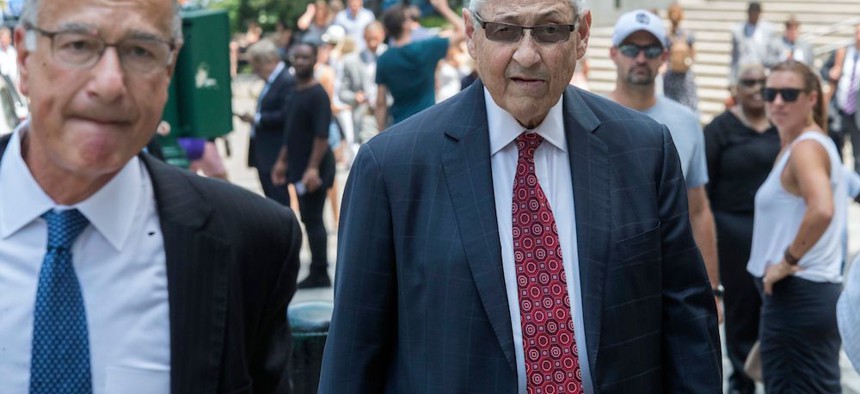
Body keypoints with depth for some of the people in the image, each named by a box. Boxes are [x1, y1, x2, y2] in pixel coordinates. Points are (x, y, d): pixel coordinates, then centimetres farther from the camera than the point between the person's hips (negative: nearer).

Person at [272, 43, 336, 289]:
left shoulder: (318, 95, -13)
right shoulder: (294, 94, 14)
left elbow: (322, 135, -19)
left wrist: (313, 168, -24)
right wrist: (282, 161, 19)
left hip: (314, 169, -9)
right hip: (299, 168, 9)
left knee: (313, 219, -5)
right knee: (309, 219, 11)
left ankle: (319, 275, 1)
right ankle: (317, 274, 17)